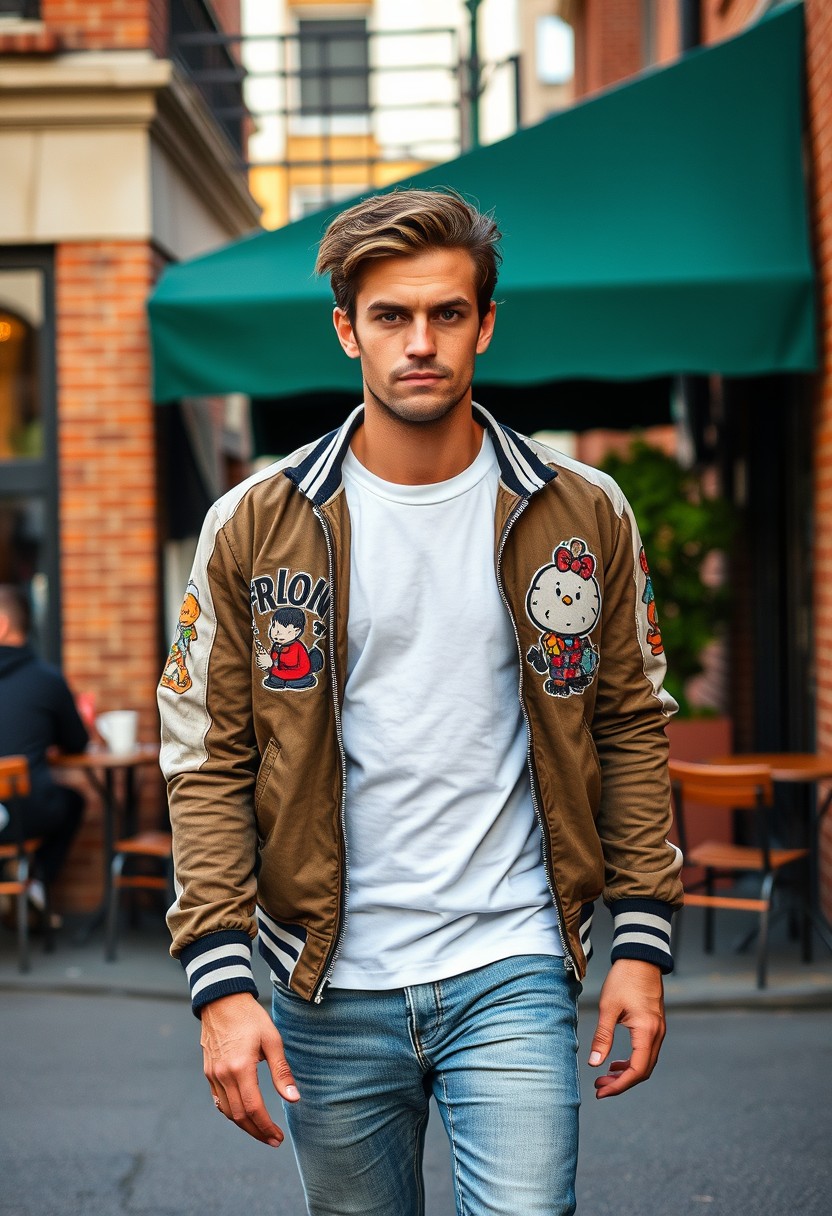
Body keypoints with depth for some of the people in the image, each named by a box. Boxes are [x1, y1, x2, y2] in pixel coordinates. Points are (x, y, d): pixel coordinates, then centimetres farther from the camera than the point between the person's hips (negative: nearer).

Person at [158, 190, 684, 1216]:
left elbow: (630, 726, 7)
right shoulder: (253, 530, -1)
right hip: (329, 991, 1)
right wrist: (221, 983, -9)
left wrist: (641, 941, 2)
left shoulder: (583, 516, 2)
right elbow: (209, 761, -1)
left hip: (512, 974, 0)